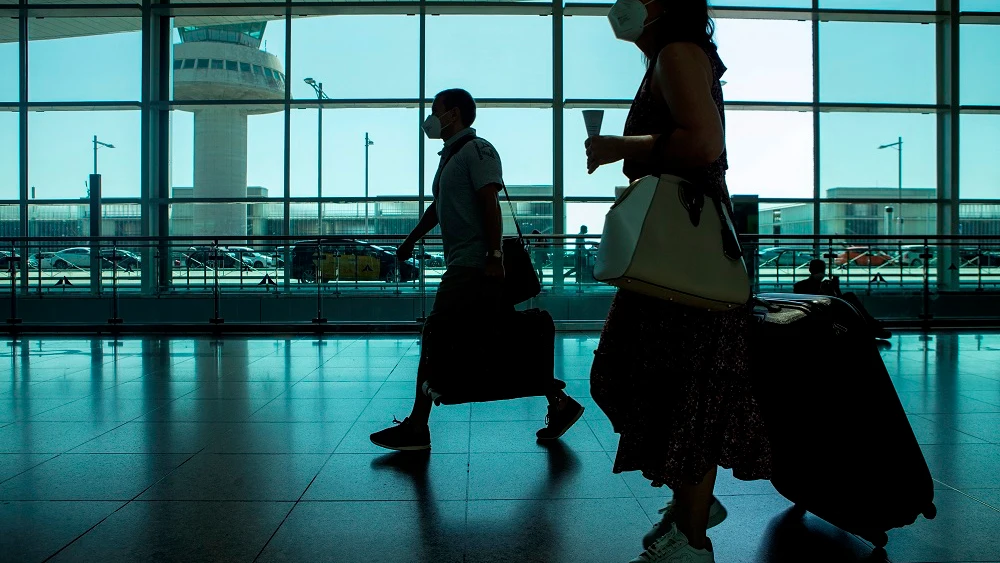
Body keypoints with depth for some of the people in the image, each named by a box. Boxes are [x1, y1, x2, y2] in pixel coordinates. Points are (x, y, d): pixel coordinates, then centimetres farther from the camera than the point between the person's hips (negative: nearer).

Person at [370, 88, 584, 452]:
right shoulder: (450, 156, 23)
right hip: (465, 265, 9)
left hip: (472, 265, -9)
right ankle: (559, 404, 14)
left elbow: (490, 204, -16)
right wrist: (411, 241, 41)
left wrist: (493, 256, -24)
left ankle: (416, 429, -2)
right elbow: (438, 207, 34)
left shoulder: (477, 150, -5)